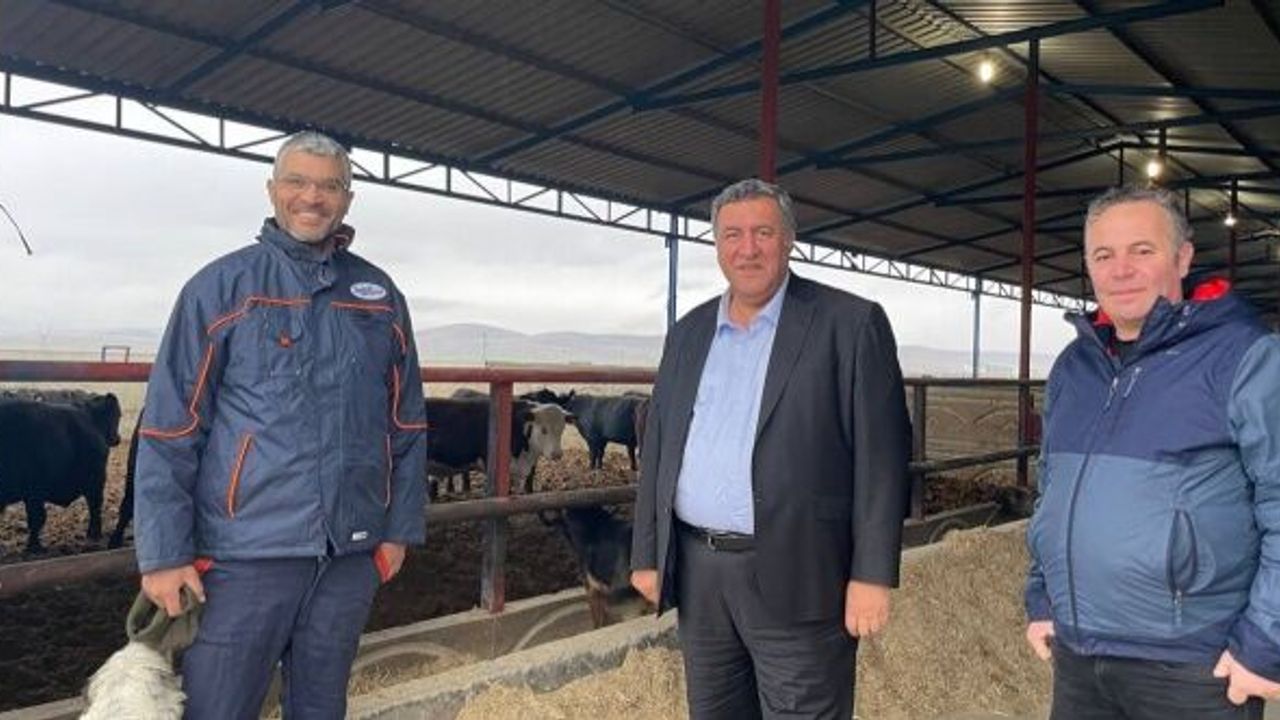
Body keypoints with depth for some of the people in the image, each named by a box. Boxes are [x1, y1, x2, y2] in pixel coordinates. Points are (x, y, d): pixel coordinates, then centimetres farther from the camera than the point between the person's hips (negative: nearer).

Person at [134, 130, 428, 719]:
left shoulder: (380, 296, 8)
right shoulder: (220, 287, -2)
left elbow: (406, 424, 10)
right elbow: (169, 431, -5)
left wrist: (401, 529, 7)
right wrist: (164, 554, -9)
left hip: (353, 550, 3)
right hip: (246, 549, -3)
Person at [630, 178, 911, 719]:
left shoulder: (851, 324, -5)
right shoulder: (688, 333, 11)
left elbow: (882, 454, -9)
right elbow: (658, 448, 12)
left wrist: (872, 574, -13)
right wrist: (647, 554, 10)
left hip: (795, 578, -5)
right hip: (697, 573, 5)